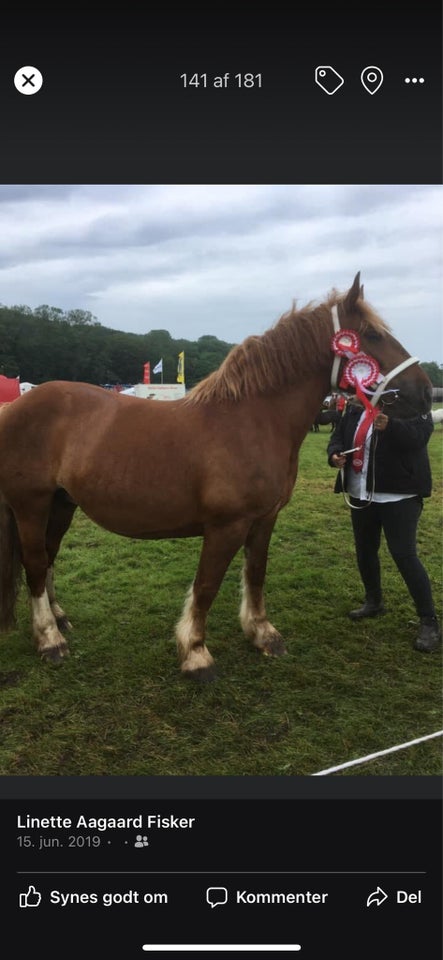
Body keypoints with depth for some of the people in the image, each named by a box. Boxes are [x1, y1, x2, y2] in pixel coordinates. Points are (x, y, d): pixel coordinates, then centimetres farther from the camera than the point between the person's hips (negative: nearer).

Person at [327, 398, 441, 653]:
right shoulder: (355, 407, 9)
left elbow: (420, 434, -25)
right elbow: (338, 436, 13)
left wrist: (390, 426, -44)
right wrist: (335, 454, -10)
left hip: (399, 495, -6)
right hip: (361, 494, 7)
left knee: (404, 555, -9)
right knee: (365, 551, 17)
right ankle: (374, 601, 39)